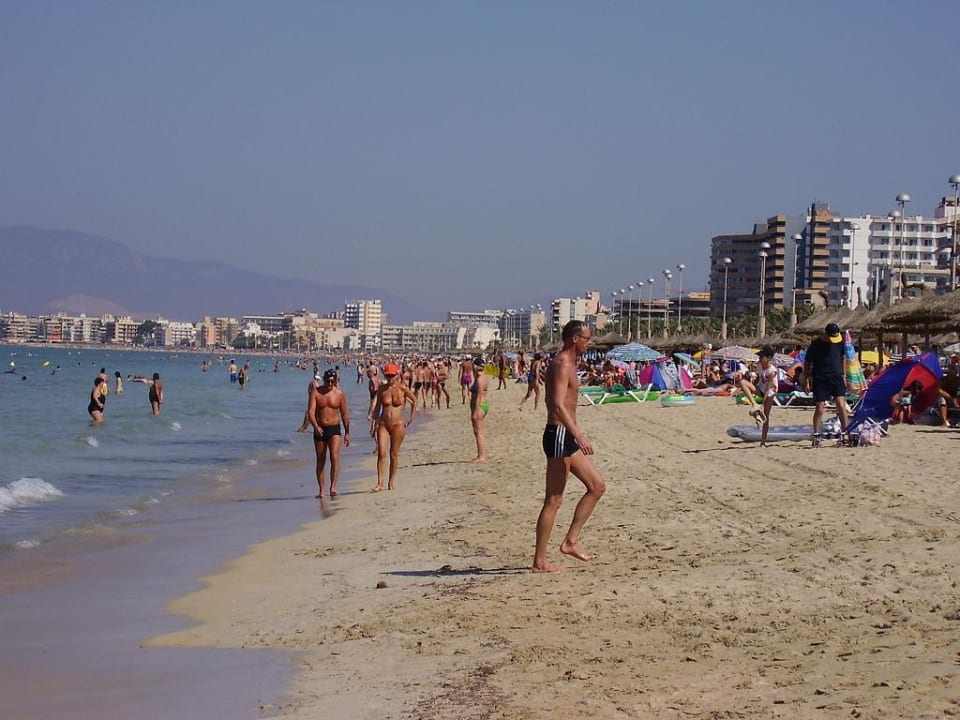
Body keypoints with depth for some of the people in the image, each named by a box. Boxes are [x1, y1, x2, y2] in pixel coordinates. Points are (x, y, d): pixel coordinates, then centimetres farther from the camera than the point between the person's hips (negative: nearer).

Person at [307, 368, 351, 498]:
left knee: (335, 457, -18)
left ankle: (333, 487, -24)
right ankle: (321, 491, 14)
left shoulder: (339, 394, 0)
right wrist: (316, 427, -29)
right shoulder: (315, 392, -4)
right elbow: (311, 411, -13)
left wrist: (347, 433, 9)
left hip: (334, 429, -1)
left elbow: (344, 414, 9)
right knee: (320, 461, 7)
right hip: (319, 429, 1)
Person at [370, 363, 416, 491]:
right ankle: (380, 483, -9)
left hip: (398, 425, -1)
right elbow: (377, 407, 12)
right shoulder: (382, 389, 3)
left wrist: (411, 417, 8)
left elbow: (414, 401, 11)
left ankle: (391, 481, 18)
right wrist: (375, 423, 7)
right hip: (383, 424, 1)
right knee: (381, 453, -9)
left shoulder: (402, 388, -3)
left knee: (394, 455, 6)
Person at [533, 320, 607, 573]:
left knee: (597, 486, 12)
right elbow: (558, 406, -26)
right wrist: (579, 435, -33)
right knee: (554, 500, -6)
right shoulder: (562, 365, -15)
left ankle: (571, 541, 12)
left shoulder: (567, 364, 17)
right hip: (559, 436, -10)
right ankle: (539, 562, -1)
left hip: (567, 437, 10)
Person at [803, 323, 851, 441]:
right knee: (819, 408, -2)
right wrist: (806, 381, -1)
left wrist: (844, 376, 17)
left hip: (836, 378, 2)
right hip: (820, 379, -2)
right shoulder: (816, 344, -6)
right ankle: (816, 435, 7)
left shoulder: (840, 342, 3)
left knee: (841, 404, -11)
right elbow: (807, 363, 1)